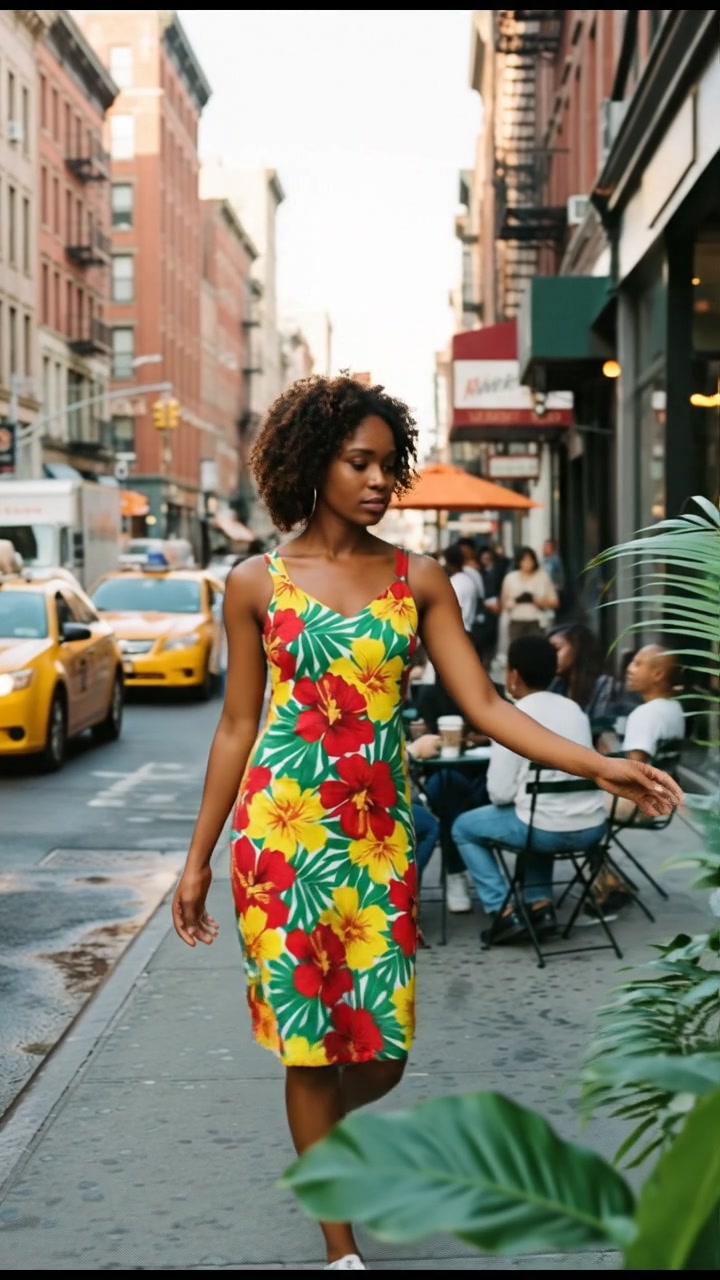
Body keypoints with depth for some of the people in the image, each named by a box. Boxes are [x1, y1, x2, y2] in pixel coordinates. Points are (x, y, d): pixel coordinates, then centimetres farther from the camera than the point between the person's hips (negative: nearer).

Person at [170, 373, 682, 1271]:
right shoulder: (257, 583, 0)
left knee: (382, 1053, 4)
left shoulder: (419, 581, 3)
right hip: (282, 831, -2)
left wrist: (599, 766, -14)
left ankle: (319, 1131, 41)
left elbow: (482, 706, -2)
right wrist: (198, 857, 5)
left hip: (380, 835, 2)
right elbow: (237, 726, 4)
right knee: (309, 1041, 3)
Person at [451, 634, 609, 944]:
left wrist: (516, 794, 12)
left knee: (464, 827, 18)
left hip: (548, 830, -6)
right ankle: (540, 903, 25)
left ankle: (505, 913, 8)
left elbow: (499, 793, -9)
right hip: (592, 827, 6)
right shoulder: (573, 709, 11)